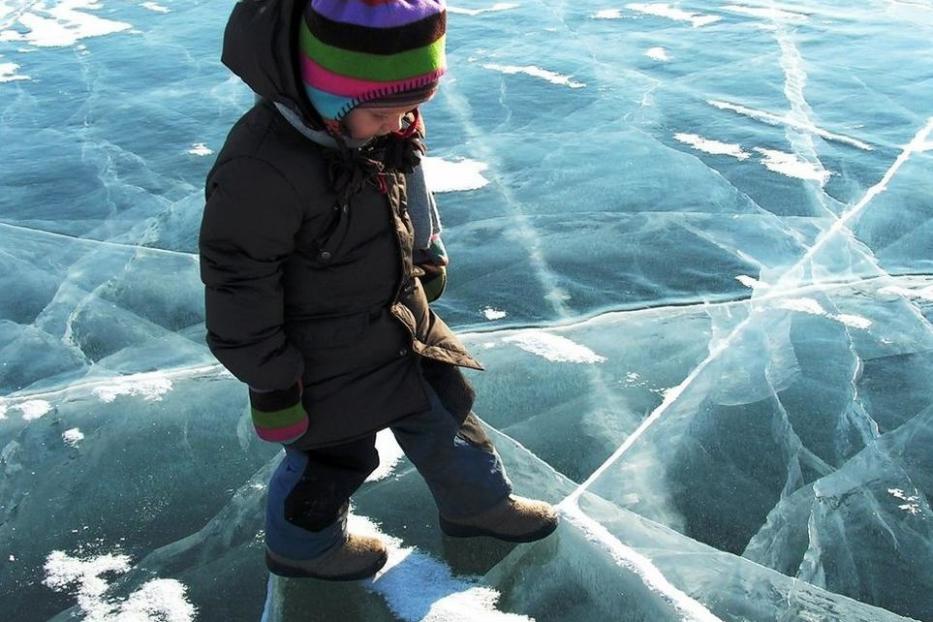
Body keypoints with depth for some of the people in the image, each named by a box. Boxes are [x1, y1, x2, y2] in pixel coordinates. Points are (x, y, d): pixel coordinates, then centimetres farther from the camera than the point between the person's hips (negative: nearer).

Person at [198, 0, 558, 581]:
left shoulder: (383, 121, -11)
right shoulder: (262, 170, -36)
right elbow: (240, 289, -26)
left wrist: (428, 260, 18)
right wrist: (271, 385, -17)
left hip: (401, 316, 7)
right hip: (326, 357, -7)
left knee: (445, 405, 23)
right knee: (335, 453, 15)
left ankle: (477, 502, 50)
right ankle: (301, 545, 46)